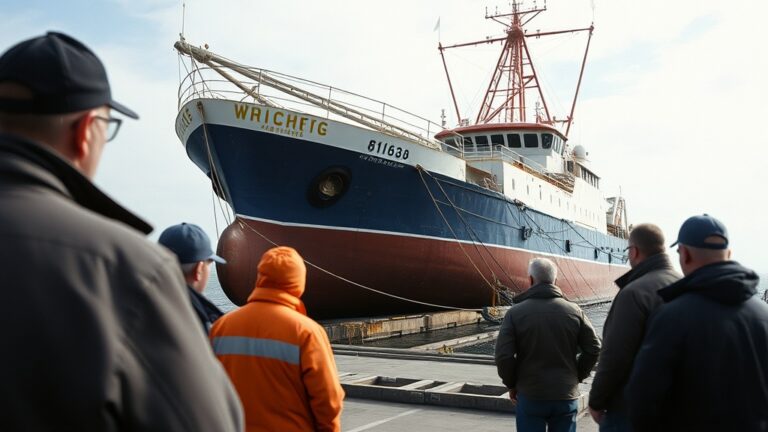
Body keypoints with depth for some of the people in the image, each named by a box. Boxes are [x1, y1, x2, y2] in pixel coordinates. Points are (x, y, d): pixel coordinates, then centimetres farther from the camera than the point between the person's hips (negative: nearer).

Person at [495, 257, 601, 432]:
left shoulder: (515, 313, -8)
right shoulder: (574, 311, 0)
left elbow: (503, 356, -12)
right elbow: (594, 348, -1)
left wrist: (511, 384, 4)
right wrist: (577, 376, 11)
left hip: (530, 397, -2)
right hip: (566, 396, 2)